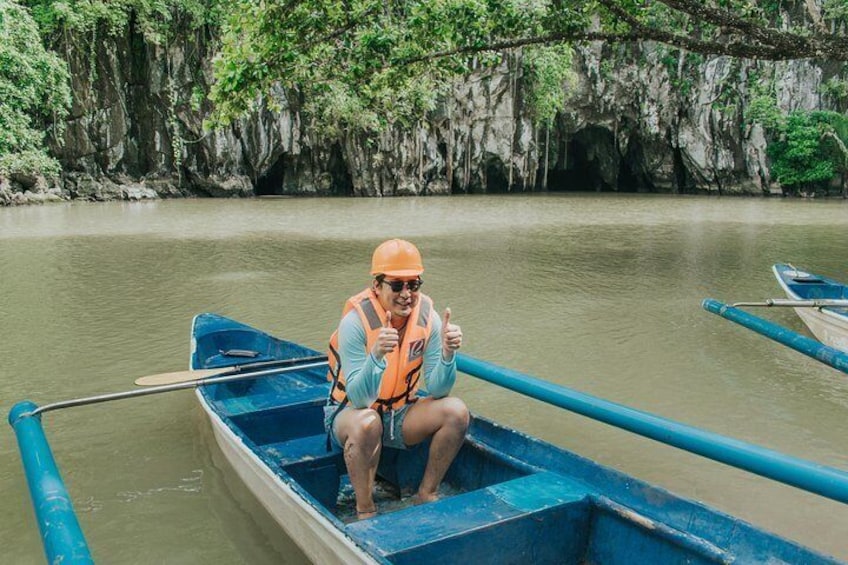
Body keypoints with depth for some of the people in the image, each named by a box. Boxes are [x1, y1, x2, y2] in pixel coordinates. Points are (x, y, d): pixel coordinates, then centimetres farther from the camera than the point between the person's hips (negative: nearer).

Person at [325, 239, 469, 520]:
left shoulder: (427, 317, -12)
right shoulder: (356, 321, -24)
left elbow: (437, 390, -12)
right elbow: (359, 398, -29)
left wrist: (448, 353, -31)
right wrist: (377, 354, -46)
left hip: (399, 412, 4)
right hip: (351, 412, -4)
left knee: (456, 411, -19)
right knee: (367, 423, -38)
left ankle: (427, 494, 1)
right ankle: (365, 509, -13)